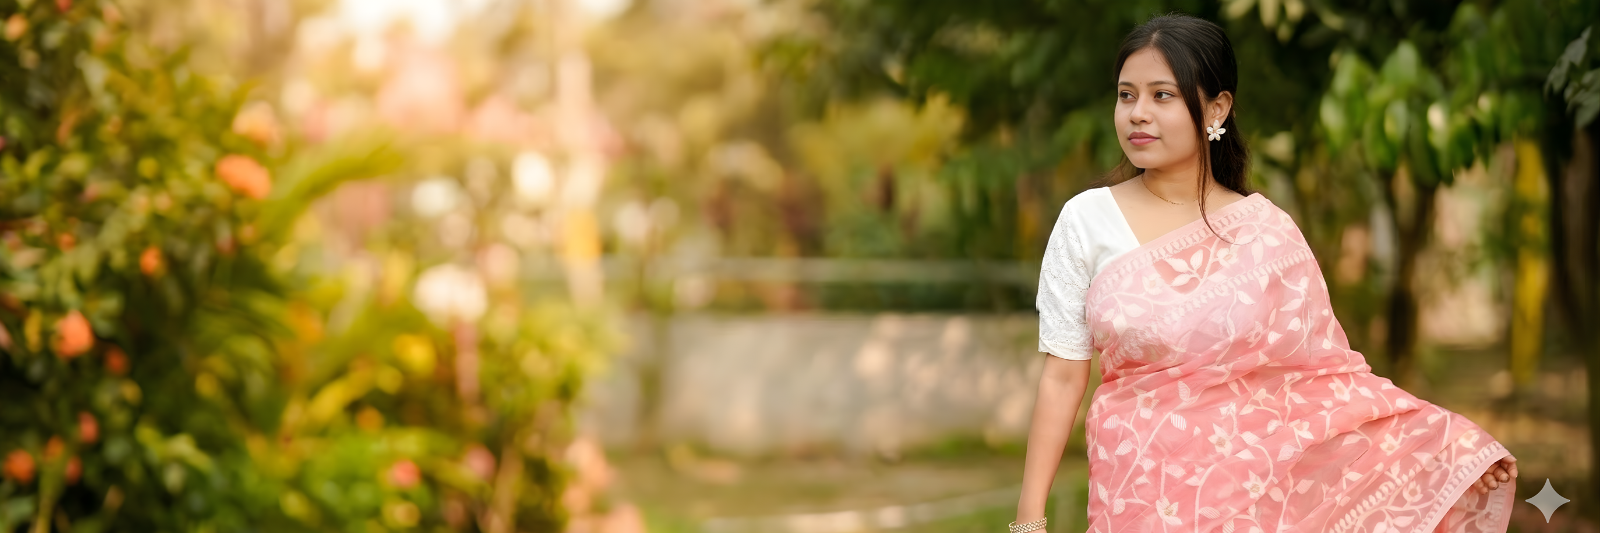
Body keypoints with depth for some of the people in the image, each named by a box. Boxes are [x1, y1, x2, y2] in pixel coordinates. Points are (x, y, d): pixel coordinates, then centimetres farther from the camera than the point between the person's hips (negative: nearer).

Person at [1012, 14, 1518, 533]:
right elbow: (1062, 376, -2)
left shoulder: (1266, 230, -2)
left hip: (1256, 487, 1)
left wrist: (1448, 446, -12)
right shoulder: (1087, 221, -3)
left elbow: (1326, 368, -3)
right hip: (1140, 491, -1)